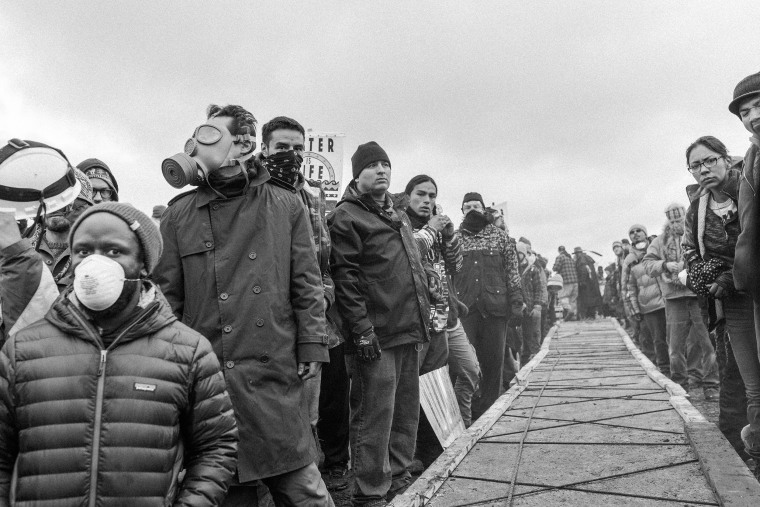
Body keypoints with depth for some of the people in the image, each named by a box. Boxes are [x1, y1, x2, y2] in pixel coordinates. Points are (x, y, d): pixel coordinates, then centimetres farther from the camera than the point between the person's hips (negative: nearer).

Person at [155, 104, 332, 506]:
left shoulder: (285, 206, 4)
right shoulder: (180, 214, 6)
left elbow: (307, 284, 4)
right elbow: (166, 295, 6)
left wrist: (312, 347, -1)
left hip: (275, 372, -1)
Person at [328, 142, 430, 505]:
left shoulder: (398, 216, 20)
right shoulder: (346, 217, -7)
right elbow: (345, 278, -15)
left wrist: (423, 318, 19)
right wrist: (361, 330, -20)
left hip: (409, 331, 9)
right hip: (377, 337, -8)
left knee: (406, 411, 17)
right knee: (375, 417, -1)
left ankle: (397, 477, 32)